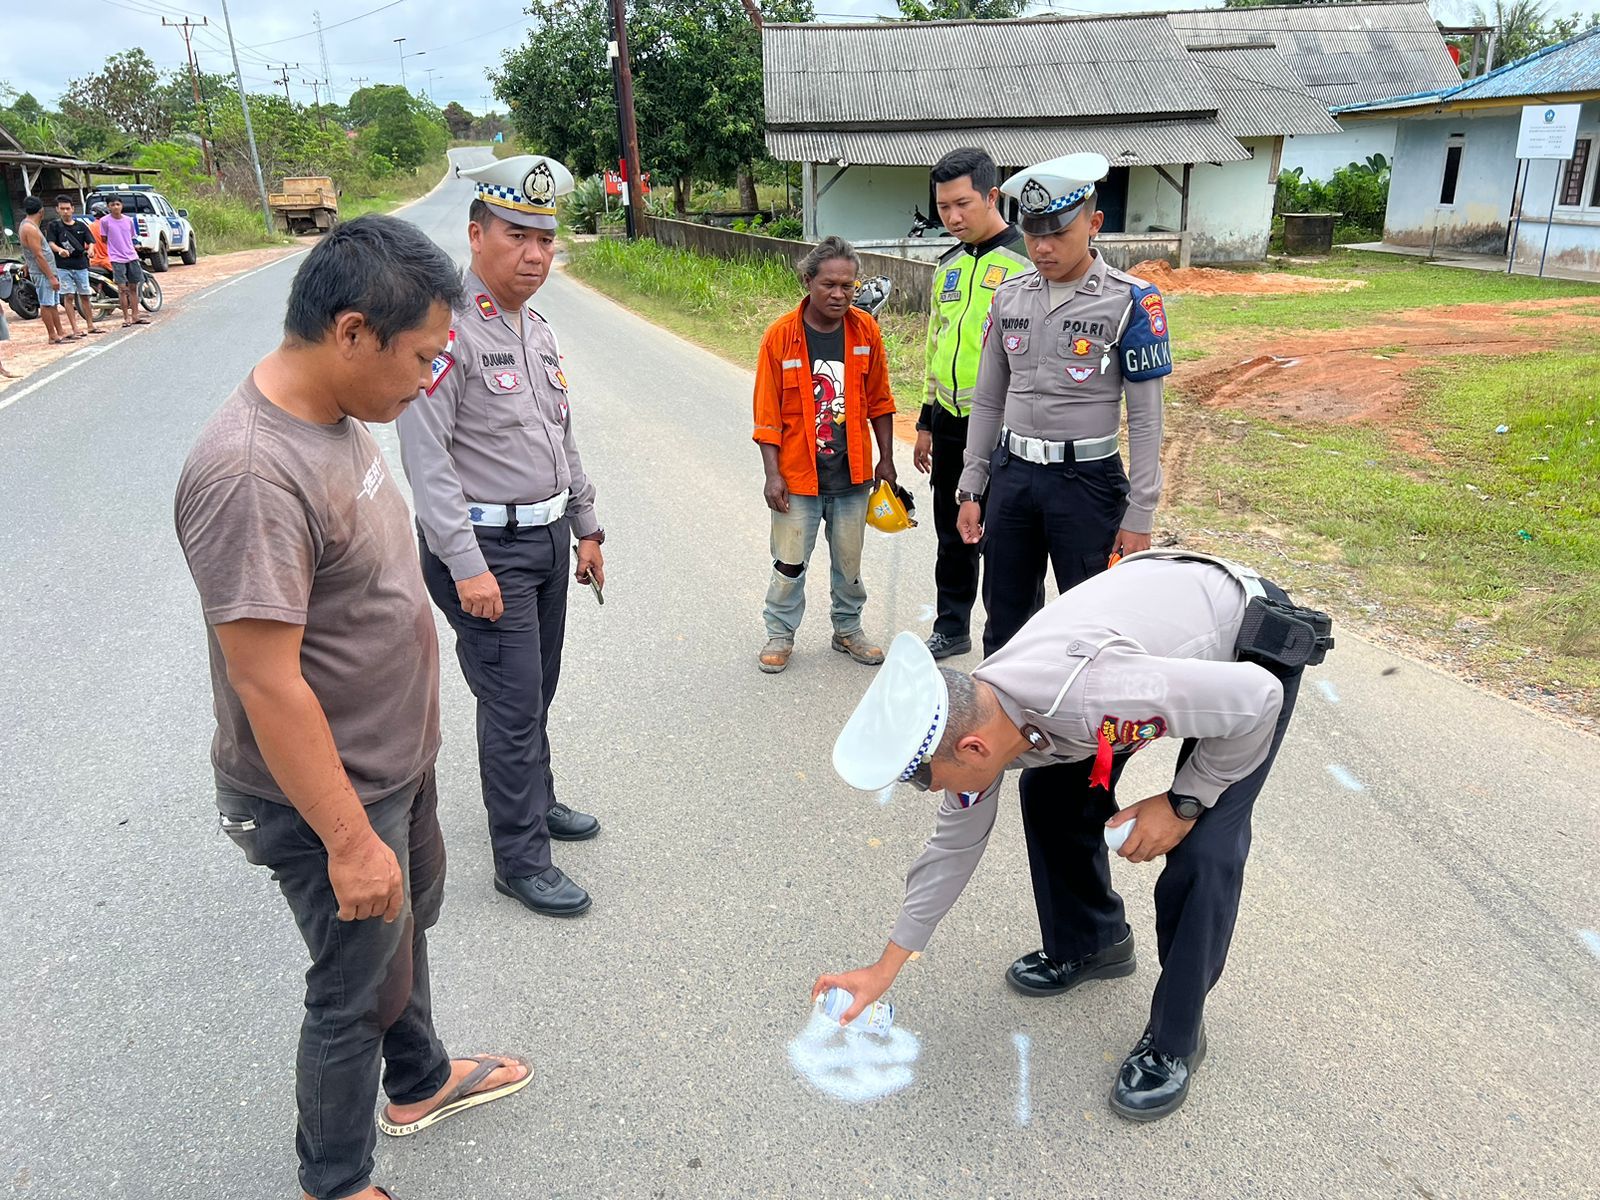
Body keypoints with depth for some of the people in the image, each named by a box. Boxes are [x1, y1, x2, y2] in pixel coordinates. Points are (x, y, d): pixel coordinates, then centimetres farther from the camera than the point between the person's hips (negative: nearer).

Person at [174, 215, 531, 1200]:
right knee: (359, 989, 12)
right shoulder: (251, 474, -32)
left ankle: (419, 1081, 54)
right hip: (330, 794, -9)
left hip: (400, 759, 9)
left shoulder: (338, 416, -2)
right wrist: (349, 840, -22)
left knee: (408, 922, 28)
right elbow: (267, 685, -29)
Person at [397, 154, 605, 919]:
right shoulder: (448, 330, -17)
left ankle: (533, 800, 40)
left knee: (536, 692, 20)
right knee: (513, 703, -2)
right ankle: (521, 860, 12)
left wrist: (585, 528, 19)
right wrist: (467, 567, -24)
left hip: (548, 537, 8)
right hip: (485, 546, -8)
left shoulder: (538, 330, 11)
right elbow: (426, 460, -21)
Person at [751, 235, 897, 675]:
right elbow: (767, 414, -6)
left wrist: (886, 459, 9)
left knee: (849, 560, 15)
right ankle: (780, 635, 25)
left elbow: (879, 401, 8)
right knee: (789, 562, 6)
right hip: (798, 474, -2)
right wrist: (772, 474, -9)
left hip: (853, 473, 3)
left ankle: (848, 629, 34)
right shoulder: (780, 336, -10)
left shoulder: (865, 330, -2)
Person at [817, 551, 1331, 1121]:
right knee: (1050, 793, 5)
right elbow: (955, 843, -1)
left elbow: (1258, 697, -30)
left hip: (1253, 642, -6)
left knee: (1201, 850, -15)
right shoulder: (974, 719, -17)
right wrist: (885, 968, 5)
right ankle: (1089, 944, 29)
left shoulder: (1084, 694, -43)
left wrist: (1183, 802, -20)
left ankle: (1174, 1041, 6)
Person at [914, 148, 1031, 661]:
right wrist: (927, 422, 19)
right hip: (950, 422, 7)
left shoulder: (1025, 260, -11)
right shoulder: (949, 265, 12)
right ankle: (951, 627, 34)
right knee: (952, 534, 18)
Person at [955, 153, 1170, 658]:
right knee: (1004, 620, 15)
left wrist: (1138, 518, -10)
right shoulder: (1009, 296, 5)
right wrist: (971, 489, 9)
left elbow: (1145, 418, -8)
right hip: (1010, 474, 5)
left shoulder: (1130, 302, -9)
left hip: (1086, 480, -4)